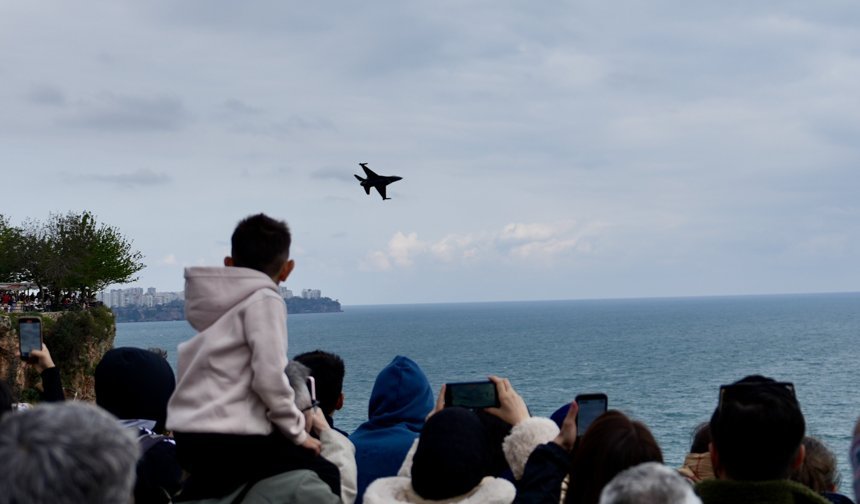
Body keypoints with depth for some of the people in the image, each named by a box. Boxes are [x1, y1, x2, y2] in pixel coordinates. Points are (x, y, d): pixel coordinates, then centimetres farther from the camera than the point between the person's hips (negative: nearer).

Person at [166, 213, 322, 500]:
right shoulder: (264, 300, -6)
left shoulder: (211, 300, 18)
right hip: (231, 439, -9)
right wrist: (298, 433, -2)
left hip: (187, 433, 9)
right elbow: (269, 377, -15)